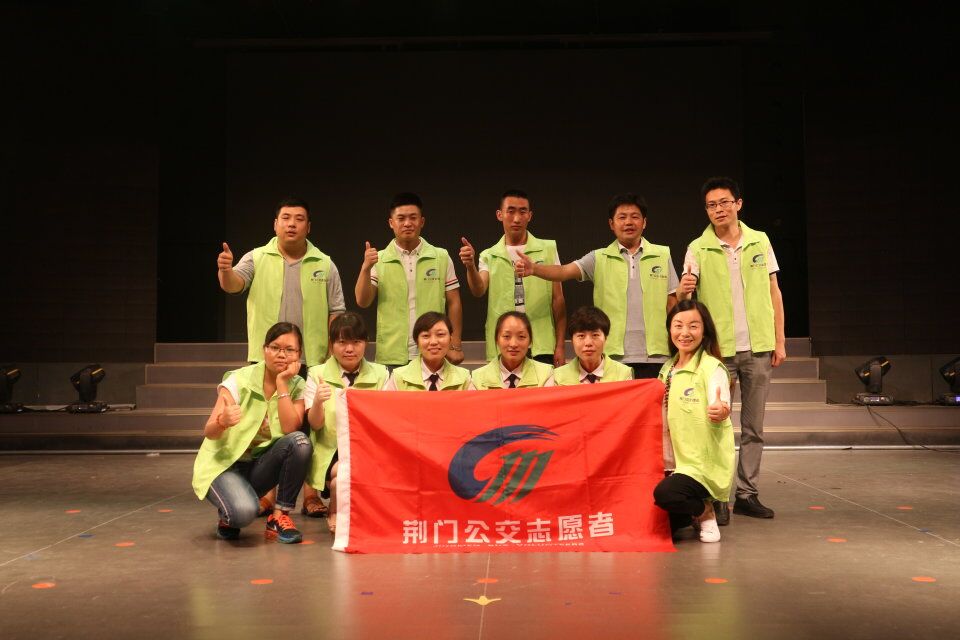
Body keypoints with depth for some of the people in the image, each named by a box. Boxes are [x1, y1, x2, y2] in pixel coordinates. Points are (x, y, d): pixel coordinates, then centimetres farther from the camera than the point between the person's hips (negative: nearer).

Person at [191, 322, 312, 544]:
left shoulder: (297, 386, -4)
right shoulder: (239, 380, -13)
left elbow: (290, 429, -21)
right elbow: (209, 432, -19)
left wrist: (281, 383, -21)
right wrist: (222, 422, -43)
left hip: (262, 463, 4)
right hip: (223, 463, -3)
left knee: (300, 442, -27)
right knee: (244, 511, -34)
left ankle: (279, 517, -12)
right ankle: (228, 517, 5)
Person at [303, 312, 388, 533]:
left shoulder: (379, 374, 8)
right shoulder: (317, 374, 4)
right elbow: (315, 425, -5)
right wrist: (318, 402, -27)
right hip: (330, 454, -2)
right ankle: (334, 513, 1)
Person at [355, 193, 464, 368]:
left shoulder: (441, 257, 4)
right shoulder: (378, 260, 4)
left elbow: (453, 303, 7)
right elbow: (362, 301, -2)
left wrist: (455, 345, 2)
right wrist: (365, 268, -16)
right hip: (391, 358, 0)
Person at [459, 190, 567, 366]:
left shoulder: (548, 249, 6)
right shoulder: (488, 256, 8)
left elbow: (558, 299, 5)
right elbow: (479, 291, -9)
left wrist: (560, 346, 1)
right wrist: (470, 266, -29)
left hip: (542, 347, 0)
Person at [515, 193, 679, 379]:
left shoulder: (662, 255, 7)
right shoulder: (599, 258, 4)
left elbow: (672, 303, 9)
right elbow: (564, 271, -10)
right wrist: (534, 269, -29)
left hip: (654, 357, 1)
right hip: (612, 356, -1)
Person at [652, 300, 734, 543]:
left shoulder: (712, 367, -10)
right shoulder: (667, 370, 11)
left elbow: (720, 406, -27)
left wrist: (720, 413, -49)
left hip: (705, 464, -7)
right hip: (675, 463, 7)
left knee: (664, 493, -33)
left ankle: (705, 511, -2)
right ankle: (695, 511, 18)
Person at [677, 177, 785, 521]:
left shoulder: (760, 241, 6)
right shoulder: (698, 249, -1)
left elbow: (774, 292, 9)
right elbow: (683, 294, -10)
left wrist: (779, 340, 4)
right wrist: (683, 290, -35)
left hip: (758, 348, 3)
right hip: (718, 349, -2)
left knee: (753, 426, 8)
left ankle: (747, 493, 18)